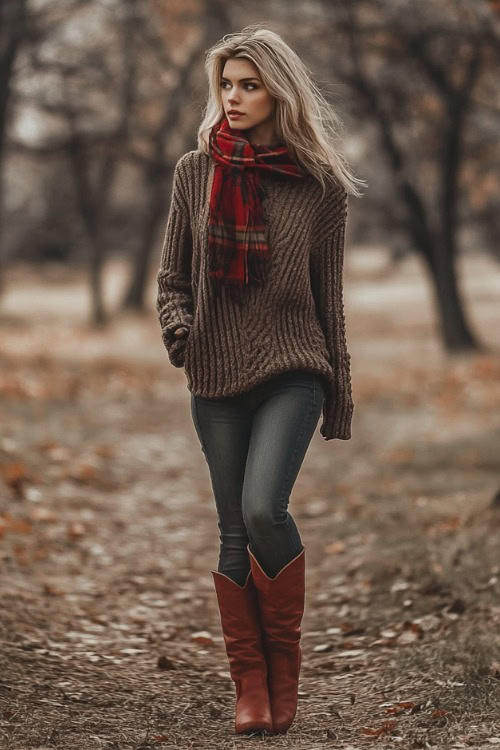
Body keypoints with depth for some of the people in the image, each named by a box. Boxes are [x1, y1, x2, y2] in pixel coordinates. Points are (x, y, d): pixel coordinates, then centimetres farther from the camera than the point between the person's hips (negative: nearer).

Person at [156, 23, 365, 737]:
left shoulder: (320, 183, 0)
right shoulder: (196, 171, 5)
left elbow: (328, 296, 6)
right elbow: (171, 277, 11)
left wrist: (339, 397, 8)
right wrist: (178, 329, -11)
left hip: (292, 369, -3)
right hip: (217, 378, 3)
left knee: (264, 508, -20)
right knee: (235, 531, 5)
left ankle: (285, 662, 2)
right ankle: (251, 686, 14)